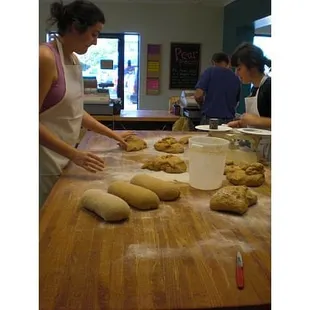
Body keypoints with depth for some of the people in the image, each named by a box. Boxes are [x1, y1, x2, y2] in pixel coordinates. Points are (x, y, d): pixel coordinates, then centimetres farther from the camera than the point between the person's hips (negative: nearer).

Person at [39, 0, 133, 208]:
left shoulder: (74, 60, 8)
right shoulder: (46, 57, -17)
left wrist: (114, 135, 15)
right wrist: (74, 154, -23)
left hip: (63, 159, 8)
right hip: (46, 161, -8)